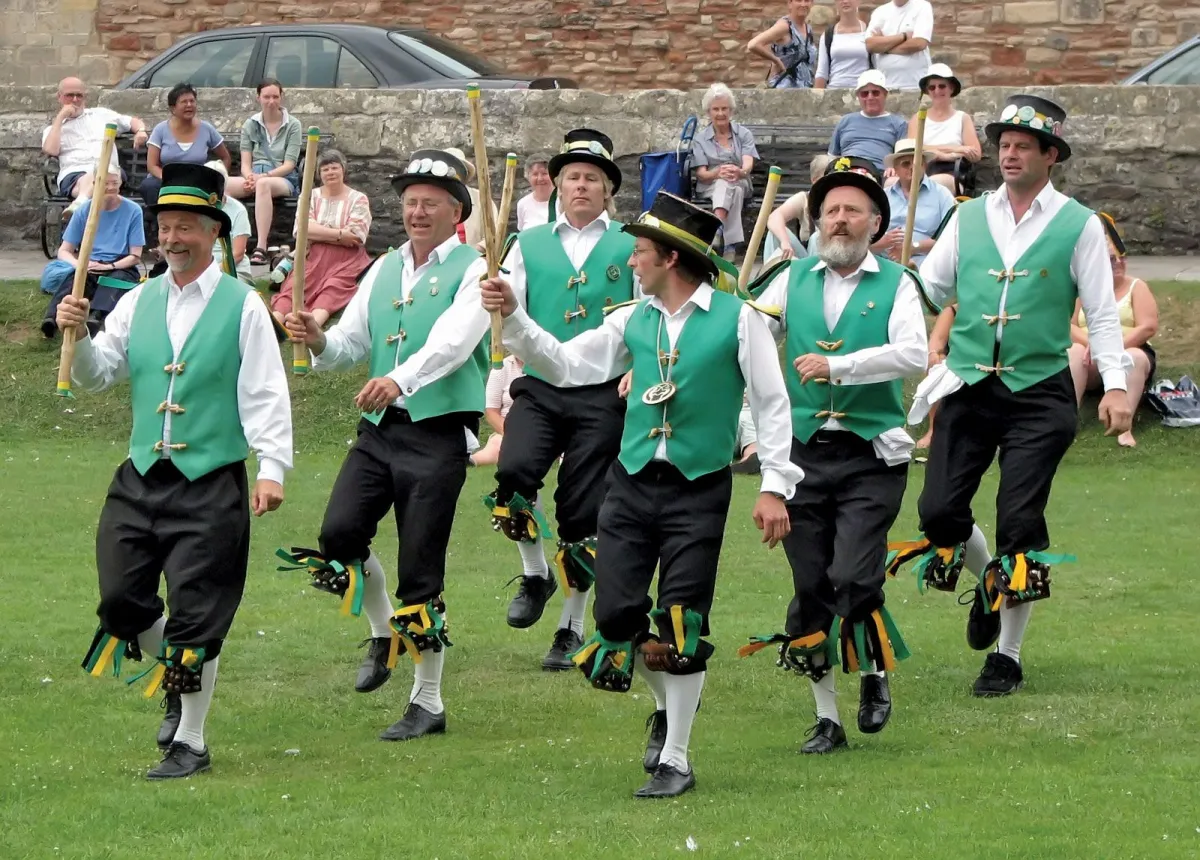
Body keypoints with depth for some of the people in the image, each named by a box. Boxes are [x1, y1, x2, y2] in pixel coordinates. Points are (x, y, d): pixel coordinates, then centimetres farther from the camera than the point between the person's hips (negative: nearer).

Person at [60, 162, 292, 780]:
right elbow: (96, 375, 9)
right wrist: (78, 337, -11)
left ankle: (190, 742, 9)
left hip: (212, 485, -5)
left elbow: (265, 395, -7)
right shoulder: (139, 302, 11)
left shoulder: (242, 307, -3)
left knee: (196, 618, -2)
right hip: (140, 478, 5)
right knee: (120, 601, 1)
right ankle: (176, 687, 29)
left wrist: (271, 469, -16)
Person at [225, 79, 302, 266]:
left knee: (263, 184, -42)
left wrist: (263, 176, -19)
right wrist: (249, 177, -16)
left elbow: (289, 164, -3)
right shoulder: (250, 125, 15)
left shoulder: (292, 125, 6)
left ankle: (261, 248, -51)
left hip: (284, 179, -3)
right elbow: (245, 163, 8)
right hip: (255, 176, 3)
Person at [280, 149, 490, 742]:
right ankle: (383, 635, 15)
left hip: (439, 432, -5)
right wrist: (317, 339, -10)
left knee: (421, 575, -4)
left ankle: (427, 703, 9)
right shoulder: (383, 271, 16)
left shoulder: (472, 271, -4)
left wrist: (402, 379, -39)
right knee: (338, 534, -14)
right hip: (379, 429, 5)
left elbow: (451, 342, -21)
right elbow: (350, 346, 13)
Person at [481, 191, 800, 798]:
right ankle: (667, 704, 29)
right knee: (616, 615, 0)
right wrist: (513, 318, -3)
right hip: (632, 480, 5)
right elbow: (565, 365, 9)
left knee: (682, 625, -6)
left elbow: (771, 404, -2)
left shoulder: (737, 319, -4)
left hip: (698, 487, -5)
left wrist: (775, 486, -7)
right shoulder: (635, 321, 9)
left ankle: (675, 759, 4)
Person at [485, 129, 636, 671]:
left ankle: (572, 629, 14)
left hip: (603, 396, -1)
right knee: (512, 473, -24)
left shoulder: (632, 248, 8)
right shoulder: (529, 246, 12)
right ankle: (535, 575, 1)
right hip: (539, 388, 1)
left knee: (582, 515, 0)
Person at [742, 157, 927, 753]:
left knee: (853, 579, -14)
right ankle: (826, 718, 14)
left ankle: (875, 676, 14)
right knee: (810, 587, 4)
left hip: (870, 456, -3)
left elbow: (914, 353, -14)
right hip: (803, 450, 3)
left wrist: (838, 365, -23)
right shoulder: (793, 280, 11)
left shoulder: (895, 284, 1)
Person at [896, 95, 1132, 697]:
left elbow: (1102, 314, 1)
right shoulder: (969, 218, 11)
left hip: (1039, 393, -3)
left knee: (1020, 524, -6)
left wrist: (1115, 385, -8)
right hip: (968, 386, 3)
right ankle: (989, 583, 28)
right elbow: (928, 290, 15)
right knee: (939, 512, -5)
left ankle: (1007, 657, 7)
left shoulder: (1079, 226, 2)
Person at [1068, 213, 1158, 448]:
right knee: (1074, 353, -32)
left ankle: (1125, 426, -53)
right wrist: (1090, 342, -20)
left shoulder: (1136, 287, 6)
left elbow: (1148, 327, -7)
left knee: (1133, 358, -37)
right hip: (1090, 360, 1)